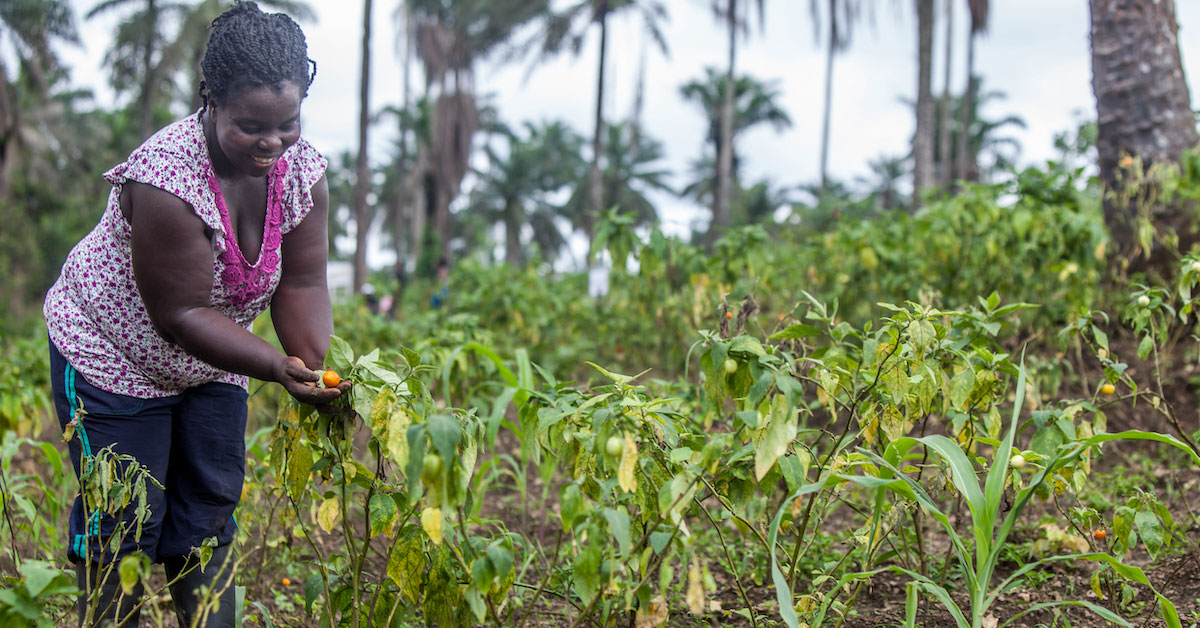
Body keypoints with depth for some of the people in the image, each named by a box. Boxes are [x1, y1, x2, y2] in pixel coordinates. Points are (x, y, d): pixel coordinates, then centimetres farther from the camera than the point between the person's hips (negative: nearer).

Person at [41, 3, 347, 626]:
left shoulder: (302, 168, -14)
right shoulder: (167, 178, -34)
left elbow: (300, 285, -12)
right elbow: (180, 315, -32)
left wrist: (321, 367, -29)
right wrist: (279, 369, -38)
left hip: (209, 362, 6)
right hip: (115, 355, -6)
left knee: (210, 510, 10)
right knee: (124, 521, -1)